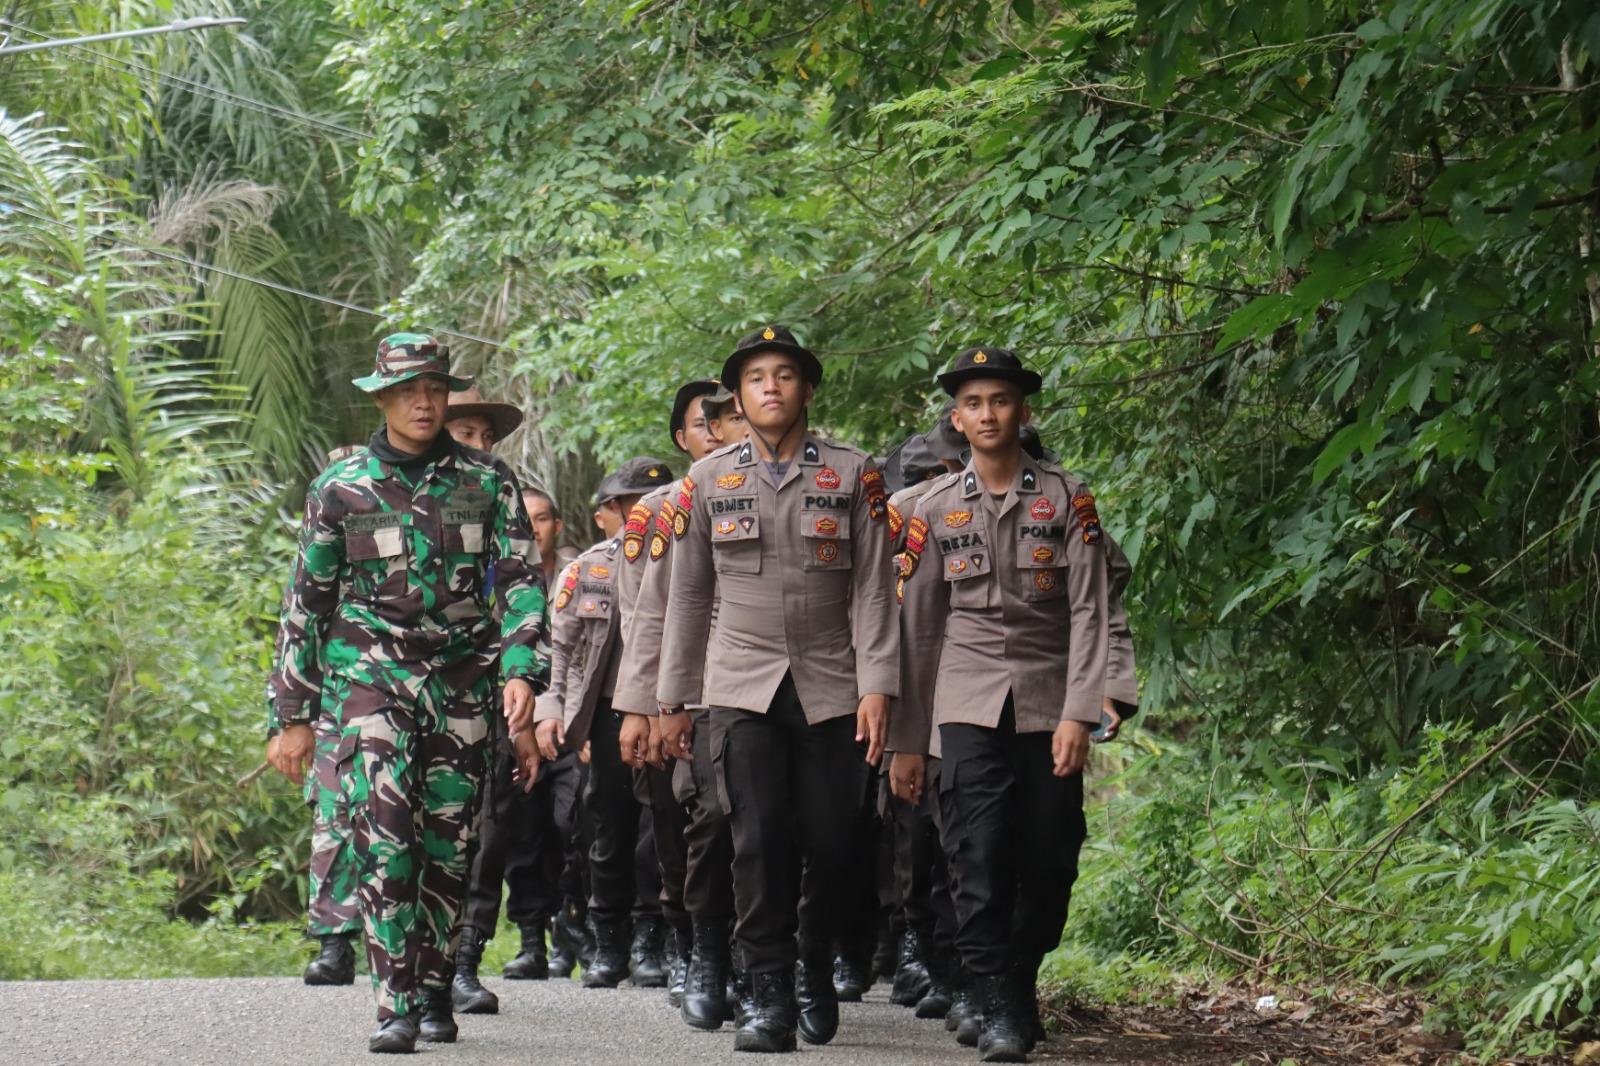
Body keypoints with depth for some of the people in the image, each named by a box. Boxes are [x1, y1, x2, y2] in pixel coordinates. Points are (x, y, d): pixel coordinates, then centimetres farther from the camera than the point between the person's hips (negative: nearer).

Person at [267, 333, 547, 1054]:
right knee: (383, 835, -16)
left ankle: (435, 994, 16)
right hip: (371, 676, -2)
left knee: (449, 845, 4)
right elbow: (305, 604, 8)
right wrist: (294, 715, 6)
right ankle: (396, 1005, -17)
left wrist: (520, 670, -14)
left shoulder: (487, 482, 5)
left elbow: (521, 581, 2)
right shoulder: (340, 489, 3)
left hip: (463, 683, 2)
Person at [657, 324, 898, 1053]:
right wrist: (672, 699, 11)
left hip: (831, 689, 0)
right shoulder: (708, 480, 8)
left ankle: (817, 971, 23)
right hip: (743, 689, 0)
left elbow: (873, 589, 1)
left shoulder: (853, 474, 4)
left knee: (830, 844, 0)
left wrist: (876, 687, -7)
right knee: (759, 842, -8)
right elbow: (688, 596, 12)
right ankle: (770, 996, -3)